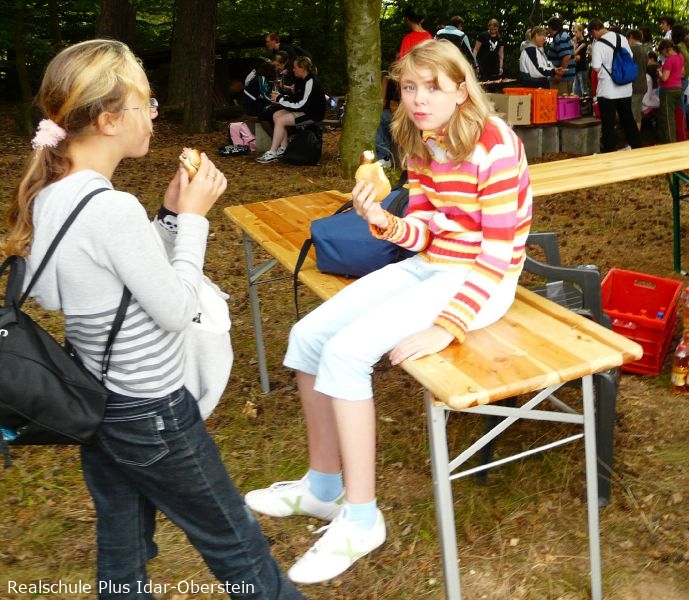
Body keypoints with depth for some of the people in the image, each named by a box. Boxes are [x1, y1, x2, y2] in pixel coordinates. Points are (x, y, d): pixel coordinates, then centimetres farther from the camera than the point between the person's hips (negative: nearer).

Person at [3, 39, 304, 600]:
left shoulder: (48, 195, -2)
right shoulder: (113, 209, -29)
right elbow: (176, 310, -18)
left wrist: (171, 212, 1)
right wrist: (193, 217, -11)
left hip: (97, 403, 8)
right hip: (150, 416, -8)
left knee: (121, 550, 23)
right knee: (236, 542, 13)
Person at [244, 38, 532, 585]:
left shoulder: (494, 146, -20)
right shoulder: (421, 144, 5)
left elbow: (499, 255, -21)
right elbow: (422, 232, 6)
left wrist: (446, 327, -27)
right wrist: (383, 221, -16)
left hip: (479, 283, -8)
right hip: (430, 267, 8)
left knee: (345, 352, -23)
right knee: (309, 335, -2)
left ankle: (361, 519, -9)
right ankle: (324, 485, 13)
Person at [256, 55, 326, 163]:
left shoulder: (310, 83, -22)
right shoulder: (301, 80, 8)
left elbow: (301, 105, -24)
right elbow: (296, 99, 15)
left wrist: (280, 99, -18)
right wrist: (281, 96, -2)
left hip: (313, 114, -10)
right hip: (304, 110, 10)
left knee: (280, 120, -20)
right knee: (276, 115, 0)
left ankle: (272, 153, -15)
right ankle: (283, 148, 2)